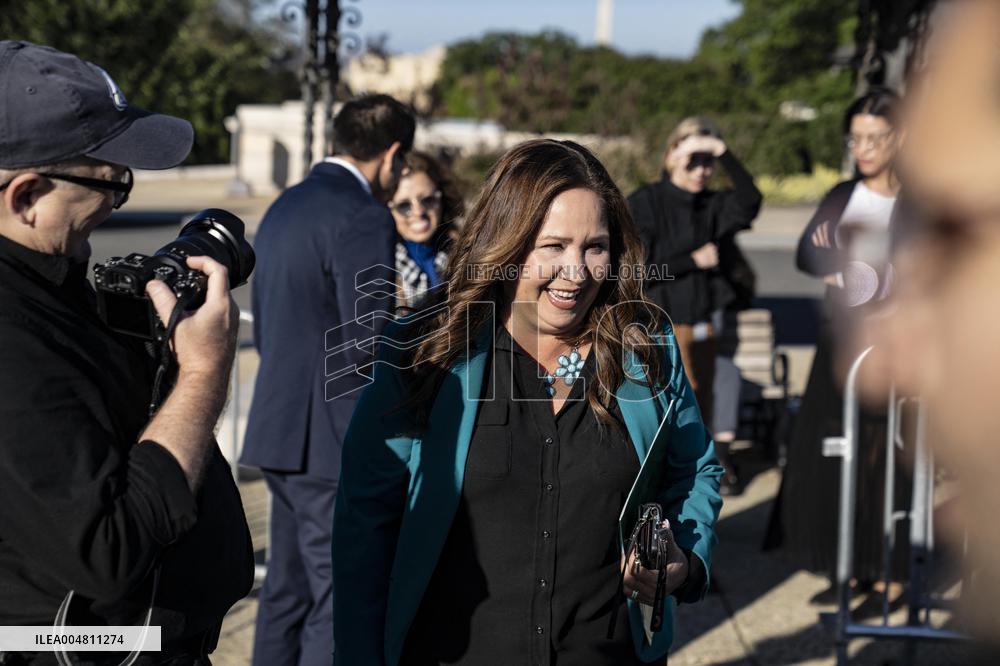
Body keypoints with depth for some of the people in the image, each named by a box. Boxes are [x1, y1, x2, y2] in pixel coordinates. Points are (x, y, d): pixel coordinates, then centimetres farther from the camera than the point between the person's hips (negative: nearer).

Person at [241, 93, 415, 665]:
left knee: (288, 590, 17)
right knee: (342, 600, -3)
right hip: (336, 440, -9)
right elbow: (372, 340, -20)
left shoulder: (286, 207, 15)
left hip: (282, 430, 9)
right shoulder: (363, 217, -15)